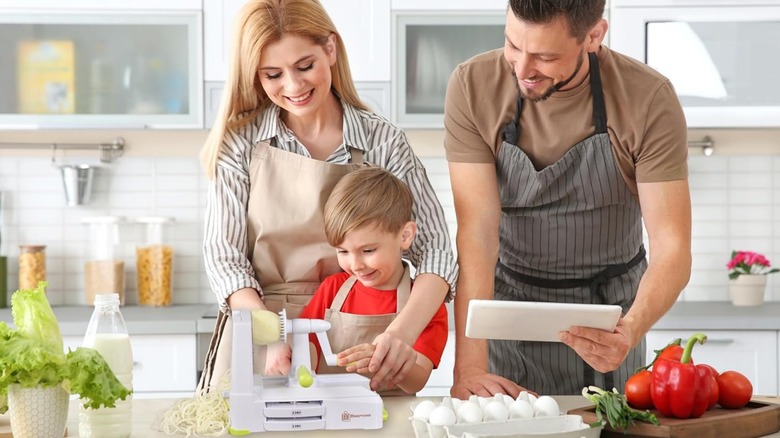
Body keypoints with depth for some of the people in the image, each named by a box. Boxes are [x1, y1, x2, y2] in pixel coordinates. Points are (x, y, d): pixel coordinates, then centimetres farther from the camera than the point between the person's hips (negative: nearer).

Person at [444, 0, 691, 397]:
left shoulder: (649, 100, -21)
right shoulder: (472, 86, -18)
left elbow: (672, 248, -22)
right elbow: (477, 231, -22)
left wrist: (631, 330, -43)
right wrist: (469, 367, -32)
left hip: (612, 306, 0)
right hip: (510, 300, 0)